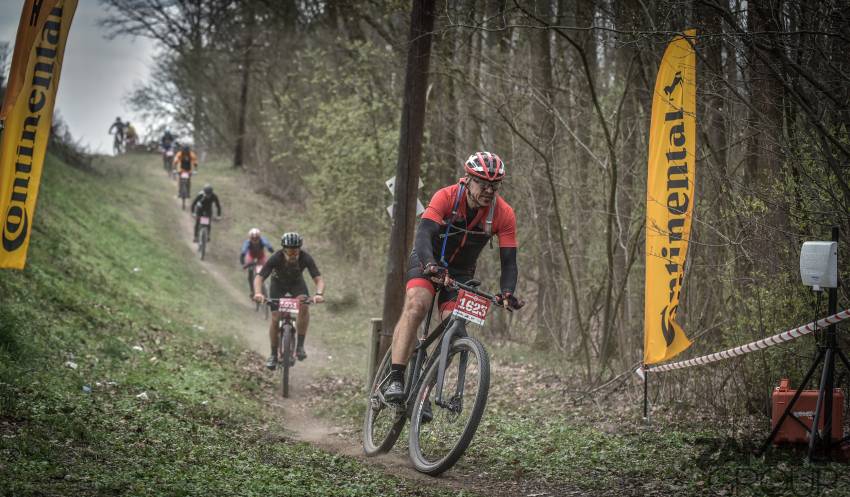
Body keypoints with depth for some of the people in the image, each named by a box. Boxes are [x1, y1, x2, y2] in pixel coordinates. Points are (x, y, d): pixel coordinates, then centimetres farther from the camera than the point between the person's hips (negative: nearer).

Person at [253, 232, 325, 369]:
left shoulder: (305, 258, -32)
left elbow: (319, 279, -34)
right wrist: (258, 293, -57)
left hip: (297, 283, 0)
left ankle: (300, 345, -17)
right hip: (278, 283, 0)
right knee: (275, 318, -12)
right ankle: (273, 354, 7)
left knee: (304, 306, -29)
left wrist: (319, 294, -55)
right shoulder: (276, 258, -35)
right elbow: (259, 277, -37)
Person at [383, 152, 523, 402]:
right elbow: (423, 234, -36)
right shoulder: (446, 197, -25)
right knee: (416, 305, -29)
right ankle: (395, 379, -34)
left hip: (461, 271, 3)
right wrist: (430, 264, -56)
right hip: (428, 261, -3)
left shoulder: (504, 214, -18)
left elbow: (509, 262, -17)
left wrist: (507, 293, -35)